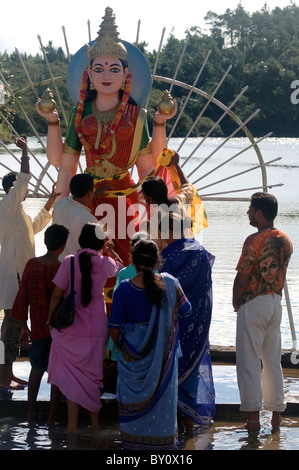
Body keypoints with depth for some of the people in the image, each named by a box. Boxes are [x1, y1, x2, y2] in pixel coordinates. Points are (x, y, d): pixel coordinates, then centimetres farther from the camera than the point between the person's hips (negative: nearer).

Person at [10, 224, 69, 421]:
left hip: (37, 326, 3)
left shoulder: (32, 264, -4)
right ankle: (52, 417, 5)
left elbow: (23, 296, 1)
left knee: (37, 368, 17)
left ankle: (31, 414, 17)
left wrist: (24, 326, 10)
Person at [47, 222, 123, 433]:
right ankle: (94, 422, 26)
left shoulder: (69, 262, -11)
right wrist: (111, 250, 20)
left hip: (70, 327, -2)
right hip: (96, 327, 2)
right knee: (93, 373, 16)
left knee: (72, 374, 6)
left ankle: (72, 425, 3)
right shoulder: (106, 263, -6)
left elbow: (56, 295, -9)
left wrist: (51, 320, 3)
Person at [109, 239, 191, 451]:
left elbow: (115, 329, -8)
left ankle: (133, 443, 15)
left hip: (133, 356, -1)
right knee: (162, 398, 12)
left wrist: (120, 347, 12)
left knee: (134, 402, 10)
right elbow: (185, 309, 10)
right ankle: (162, 442, 17)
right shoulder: (169, 284, -8)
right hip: (162, 354, 1)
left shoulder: (124, 288, -11)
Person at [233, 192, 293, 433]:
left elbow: (242, 277, -16)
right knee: (273, 361, 13)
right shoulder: (285, 241, 5)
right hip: (276, 302, 7)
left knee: (249, 362, -2)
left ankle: (253, 417, -4)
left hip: (253, 304, -7)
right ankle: (276, 415, 15)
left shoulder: (254, 241, -16)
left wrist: (236, 303, -2)